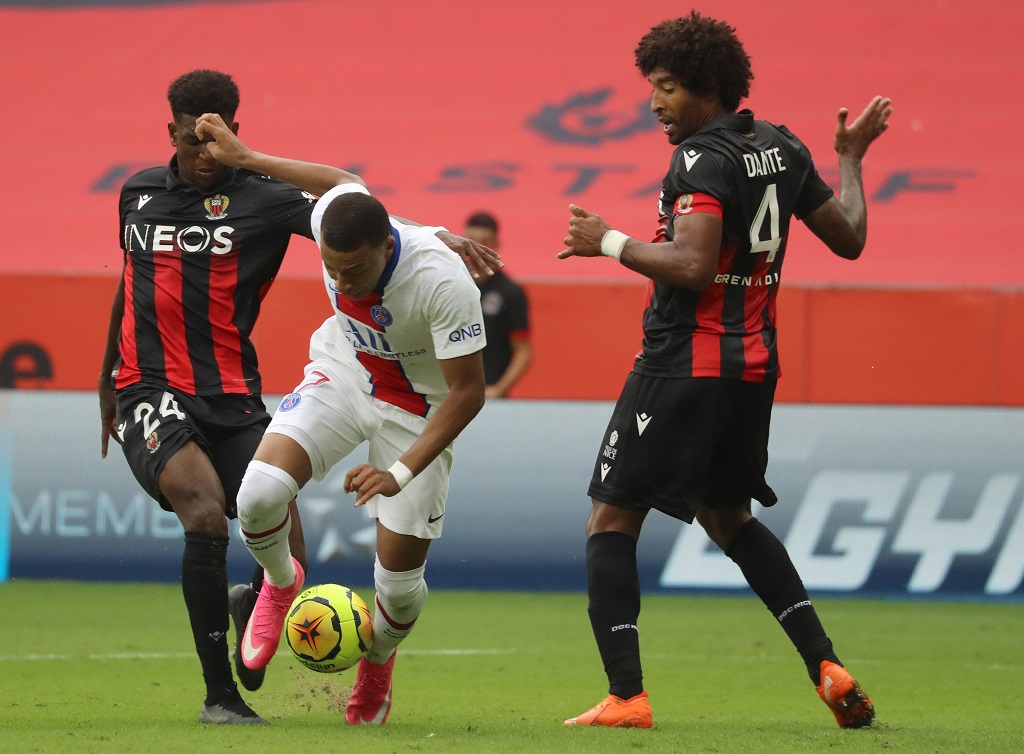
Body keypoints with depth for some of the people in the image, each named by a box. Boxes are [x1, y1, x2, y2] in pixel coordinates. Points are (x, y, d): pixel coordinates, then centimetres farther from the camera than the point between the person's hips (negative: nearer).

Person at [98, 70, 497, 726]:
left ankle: (248, 609, 31)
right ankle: (220, 693, -15)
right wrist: (108, 380, 35)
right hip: (152, 394, 0)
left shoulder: (259, 198, -2)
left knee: (288, 564, -9)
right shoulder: (139, 194, 9)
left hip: (232, 400, 0)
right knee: (207, 514, -27)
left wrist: (440, 236, -33)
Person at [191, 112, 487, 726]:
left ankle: (378, 661, 35)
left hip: (418, 408, -3)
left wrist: (402, 472, -35)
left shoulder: (444, 283, -37)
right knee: (259, 493, -23)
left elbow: (468, 392, -28)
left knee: (400, 578, -2)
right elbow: (343, 181, 3)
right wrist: (244, 157, 14)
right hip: (343, 374, 3)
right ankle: (281, 584, 12)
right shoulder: (333, 222, -24)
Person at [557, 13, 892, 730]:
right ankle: (828, 667, 15)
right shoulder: (783, 148, 10)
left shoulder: (705, 160, -15)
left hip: (685, 366, -8)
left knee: (612, 521, -1)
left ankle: (626, 696, -10)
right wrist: (852, 158, 34)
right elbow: (849, 239, 19)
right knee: (729, 516, 25)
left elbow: (692, 264, -26)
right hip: (755, 362, 8)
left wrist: (607, 241, -14)